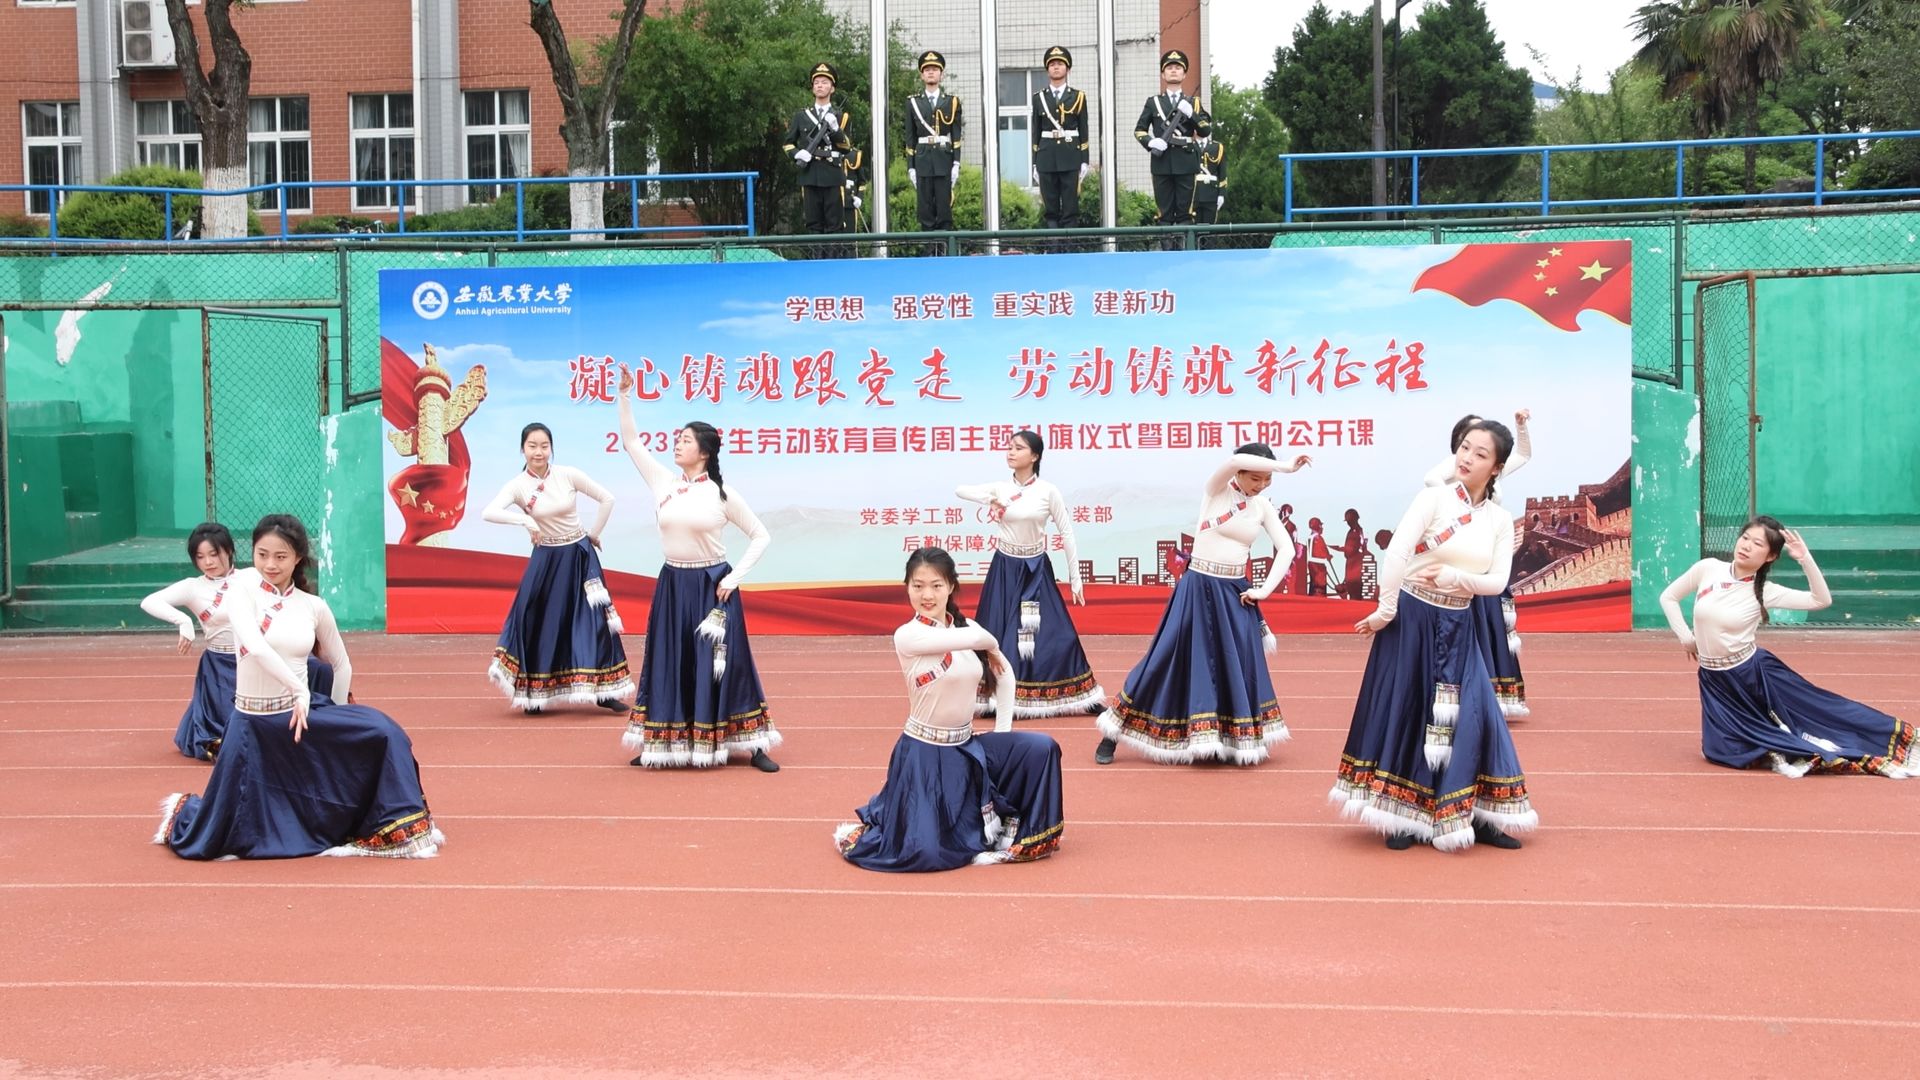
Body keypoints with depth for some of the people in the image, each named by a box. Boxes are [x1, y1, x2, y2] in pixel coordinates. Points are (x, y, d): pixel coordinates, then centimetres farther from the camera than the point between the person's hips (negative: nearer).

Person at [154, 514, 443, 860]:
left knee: (381, 731, -18)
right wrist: (299, 689, -26)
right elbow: (255, 646, -27)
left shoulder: (314, 606, 1)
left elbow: (341, 665, 14)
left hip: (302, 713, 3)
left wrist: (335, 717, 10)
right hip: (254, 721, -3)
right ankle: (182, 810, 43)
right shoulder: (244, 588, -10)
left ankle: (396, 827, -1)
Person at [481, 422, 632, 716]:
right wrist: (525, 520, -34)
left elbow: (607, 499, -1)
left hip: (580, 556, 1)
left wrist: (594, 534, 4)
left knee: (593, 619, 1)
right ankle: (534, 693, 13)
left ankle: (603, 690, 9)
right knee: (541, 622, 0)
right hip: (546, 559, 0)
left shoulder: (569, 475, -8)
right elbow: (488, 512, -24)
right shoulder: (518, 485, -9)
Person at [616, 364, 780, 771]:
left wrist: (735, 578, -10)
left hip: (712, 586, -3)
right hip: (673, 585, 3)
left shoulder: (723, 494, -7)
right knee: (669, 665, 7)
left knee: (722, 664, -1)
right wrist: (625, 395, -7)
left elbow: (761, 536, -3)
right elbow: (630, 440, 2)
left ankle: (753, 746, 5)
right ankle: (661, 744, 17)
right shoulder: (663, 482, 2)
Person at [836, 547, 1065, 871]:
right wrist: (990, 644, -5)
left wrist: (1003, 731, 7)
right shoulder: (907, 635, -17)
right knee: (927, 853, -11)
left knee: (1041, 748, -10)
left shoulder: (967, 626, 2)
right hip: (925, 752, -6)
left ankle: (1018, 833, 12)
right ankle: (865, 831, 23)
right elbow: (977, 638, -28)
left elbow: (1004, 674, 14)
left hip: (967, 746, 6)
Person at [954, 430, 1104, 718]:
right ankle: (996, 697, 11)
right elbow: (959, 489, -1)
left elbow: (1066, 533, -2)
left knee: (1054, 634, -2)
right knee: (1000, 635, 1)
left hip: (1036, 570, -1)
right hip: (1005, 569, 1)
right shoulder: (999, 489, 0)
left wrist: (1075, 578, -2)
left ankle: (1061, 695, 12)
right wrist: (989, 500, -17)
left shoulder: (1048, 491, -6)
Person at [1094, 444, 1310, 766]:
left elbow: (1287, 550, 5)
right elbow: (1235, 460, -29)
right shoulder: (1215, 489, -8)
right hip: (1198, 587, -4)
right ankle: (1113, 735, 7)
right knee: (1169, 658, -2)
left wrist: (1265, 589, -5)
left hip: (1234, 594, 4)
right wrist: (1287, 467, -28)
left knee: (1240, 667, 1)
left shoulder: (1263, 507, 4)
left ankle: (1240, 741, 14)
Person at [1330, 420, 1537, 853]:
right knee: (1404, 713, 3)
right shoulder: (1434, 497, -11)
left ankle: (1474, 816, 12)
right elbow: (1396, 552, -19)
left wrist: (1454, 577, -19)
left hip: (1456, 627, 4)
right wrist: (1385, 611, -20)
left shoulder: (1501, 520, 3)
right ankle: (1402, 816, 14)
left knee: (1472, 716, 1)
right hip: (1411, 619, -4)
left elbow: (1497, 582, -4)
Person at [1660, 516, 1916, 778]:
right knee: (1719, 751, -2)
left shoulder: (1764, 591, -11)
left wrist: (1805, 558, -24)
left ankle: (1897, 739, 13)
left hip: (1755, 673, -2)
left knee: (1818, 709, -1)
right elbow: (1668, 597, 7)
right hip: (1714, 680, 3)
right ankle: (1773, 746, 22)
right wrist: (1685, 636, 2)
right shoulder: (1707, 569, -6)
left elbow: (1821, 600, -15)